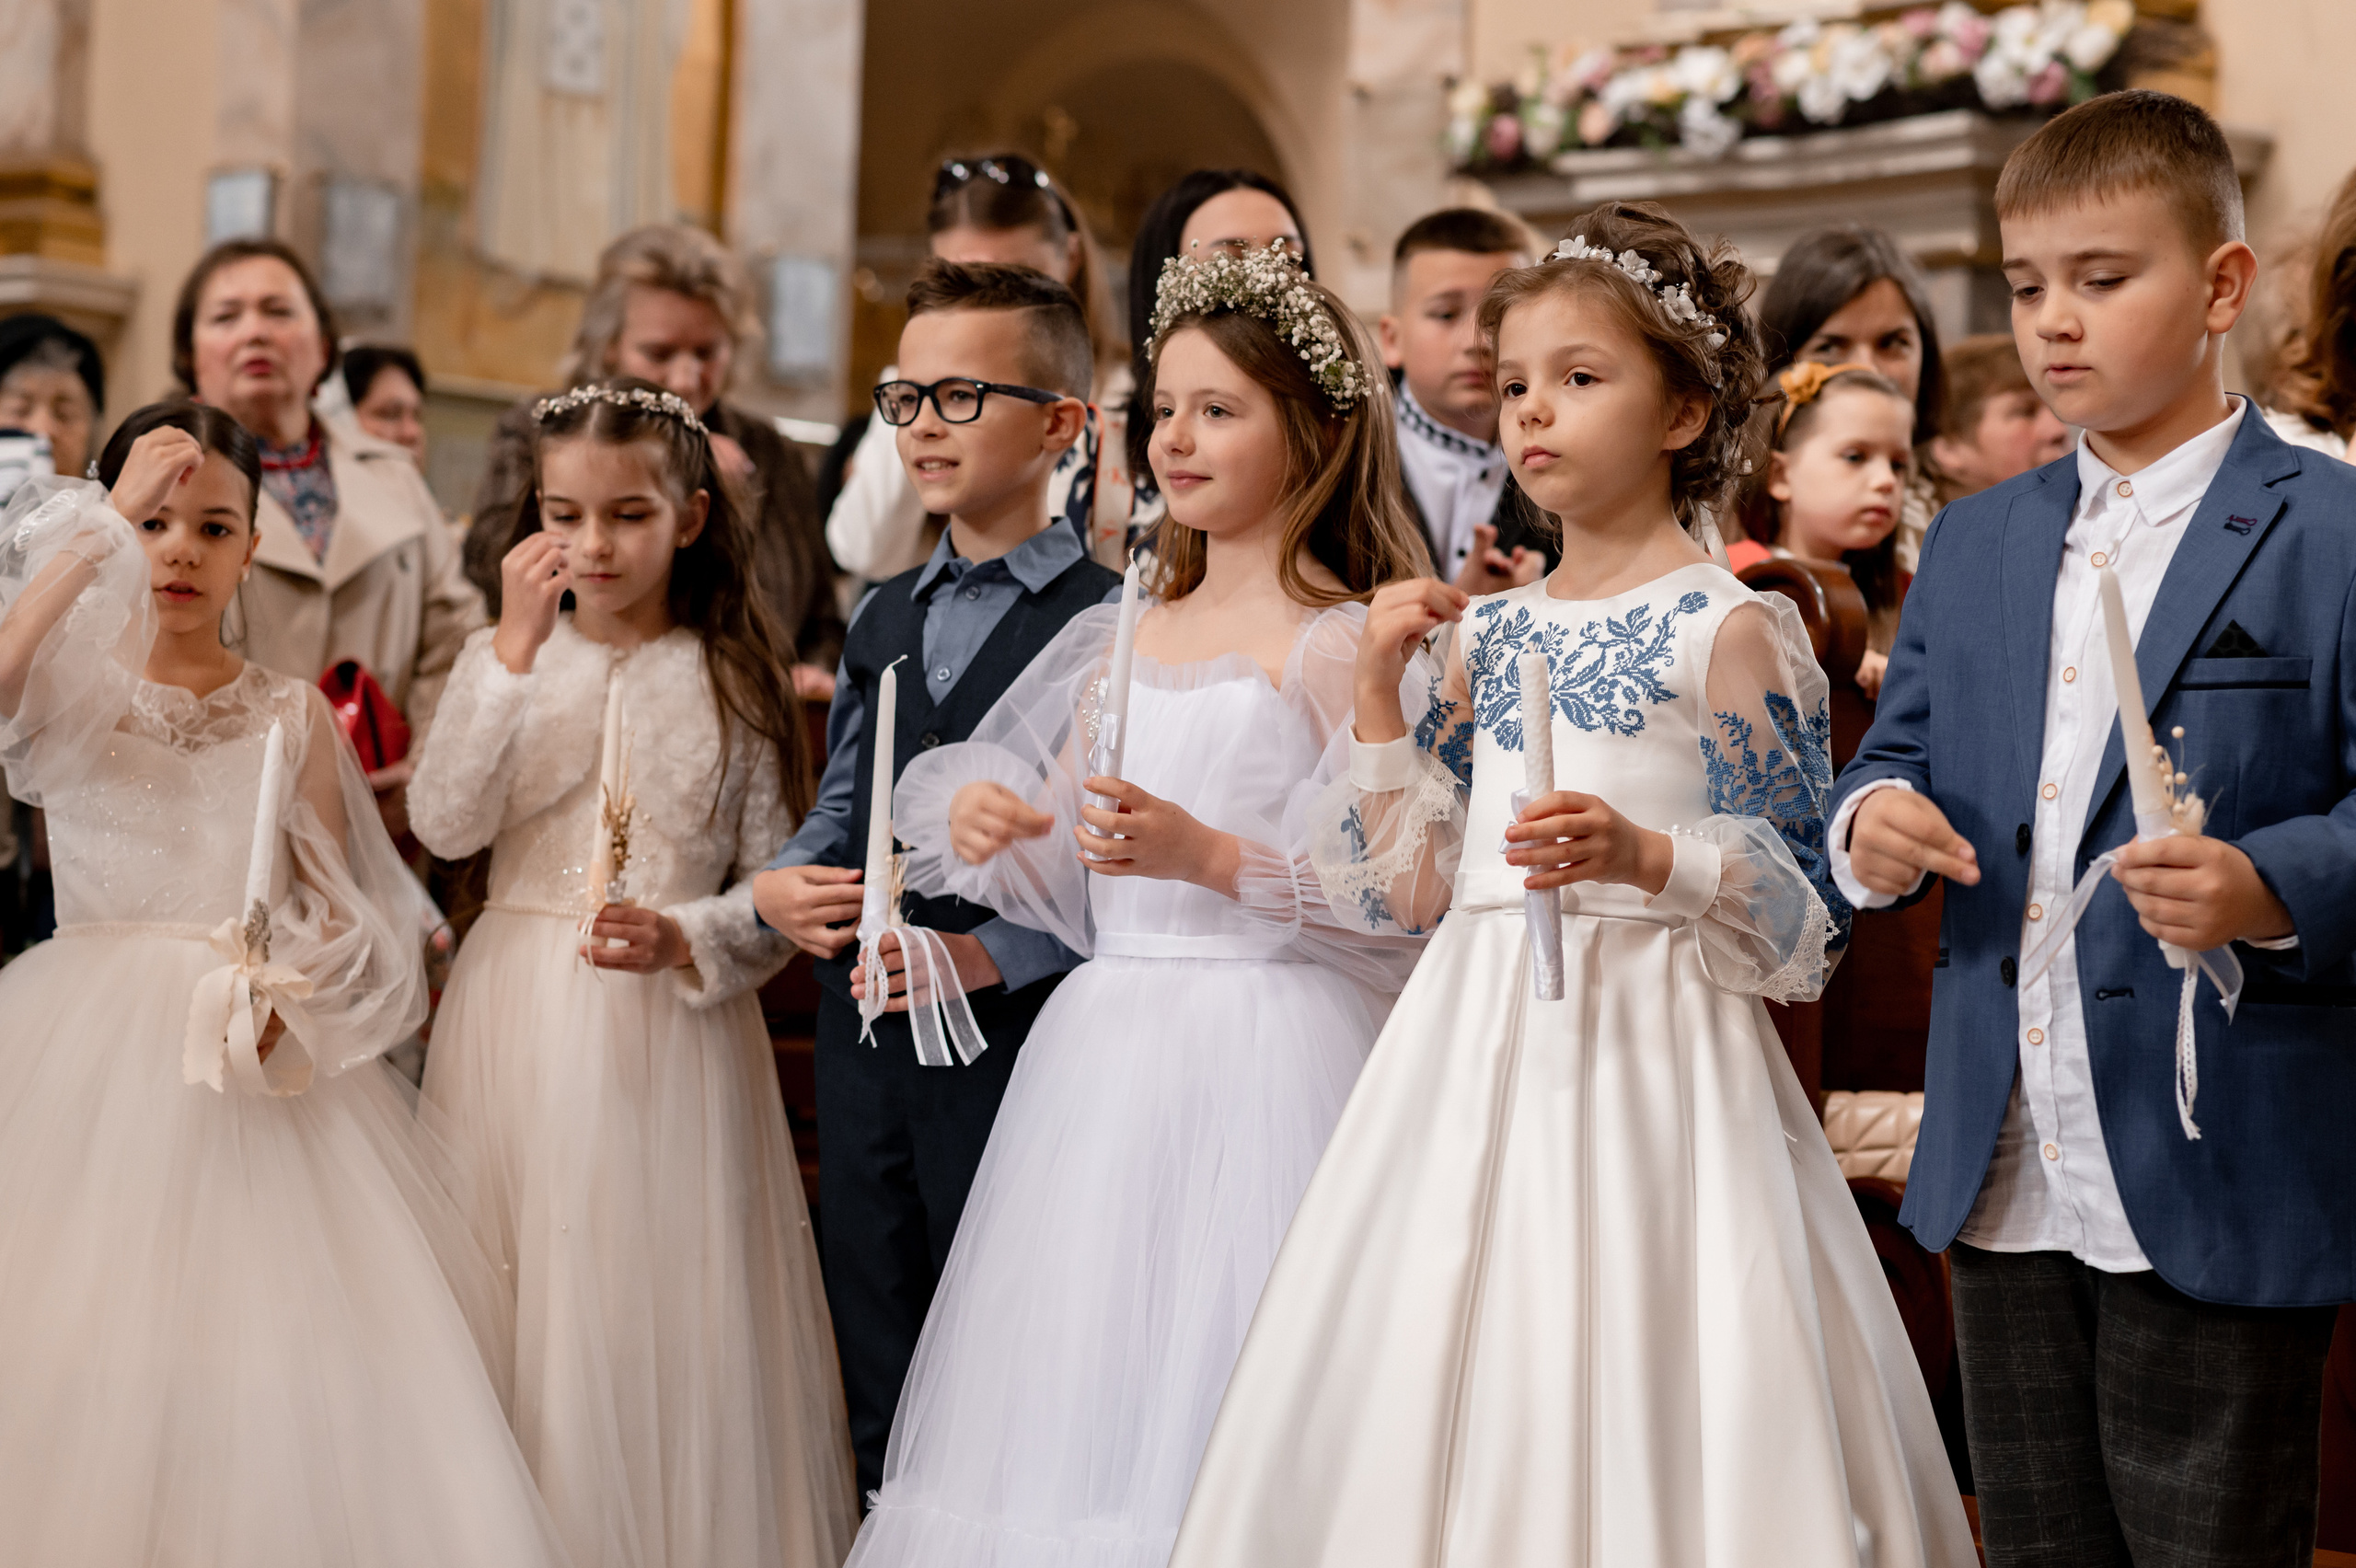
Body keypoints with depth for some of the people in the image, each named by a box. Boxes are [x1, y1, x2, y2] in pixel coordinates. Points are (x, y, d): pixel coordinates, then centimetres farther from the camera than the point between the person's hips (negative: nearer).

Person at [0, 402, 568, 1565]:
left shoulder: (292, 714, 11)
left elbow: (341, 915, 8)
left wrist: (284, 994, -13)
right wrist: (110, 518, -15)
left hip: (252, 1055, 1)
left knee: (294, 1355, -8)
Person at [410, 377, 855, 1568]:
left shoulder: (730, 677, 1)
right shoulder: (508, 660, 5)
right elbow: (445, 824, -11)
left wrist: (685, 939, -18)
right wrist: (514, 651, -15)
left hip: (675, 1028, -1)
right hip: (517, 1023, 1)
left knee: (665, 1308, 1)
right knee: (518, 1309, 4)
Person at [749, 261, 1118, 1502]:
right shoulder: (881, 619, 16)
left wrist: (988, 954, -22)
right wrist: (780, 886, 1)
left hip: (1015, 1034, -7)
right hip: (863, 1038, 7)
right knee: (878, 1386, 16)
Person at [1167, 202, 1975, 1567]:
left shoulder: (1730, 627, -5)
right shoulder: (1486, 633, 11)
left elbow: (1815, 910, -8)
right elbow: (1405, 891, 11)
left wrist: (1645, 856, -23)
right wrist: (1384, 689, 5)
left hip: (1647, 1050, -5)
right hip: (1476, 1055, 6)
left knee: (1615, 1395, -5)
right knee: (1448, 1410, 7)